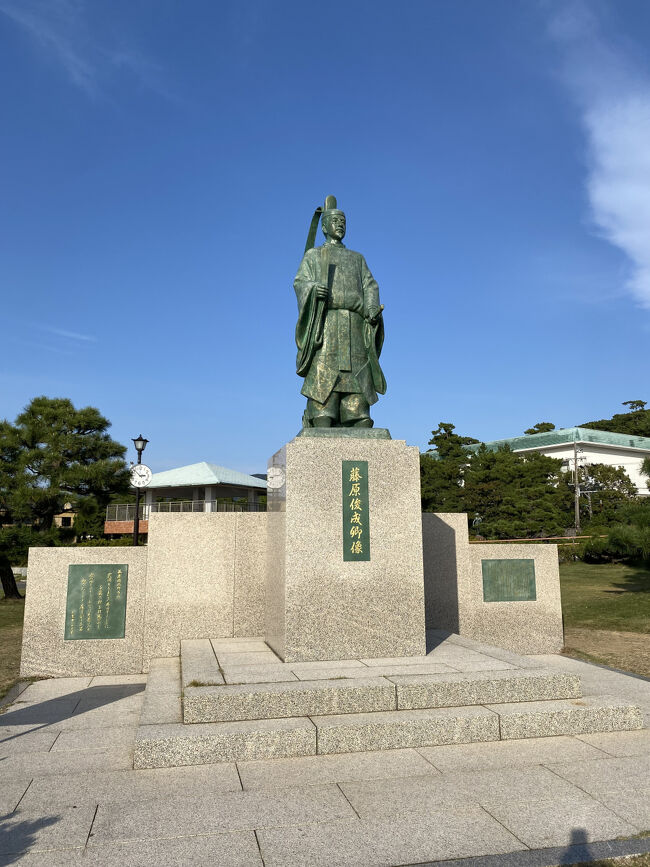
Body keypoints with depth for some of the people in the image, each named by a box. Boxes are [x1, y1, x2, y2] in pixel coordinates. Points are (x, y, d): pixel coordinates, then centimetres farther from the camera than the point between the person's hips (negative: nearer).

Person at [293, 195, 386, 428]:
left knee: (357, 383, -7)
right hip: (325, 324, -3)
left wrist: (372, 306, -7)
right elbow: (300, 282, 6)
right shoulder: (313, 255, 21)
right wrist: (313, 288, -19)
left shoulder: (357, 258, 29)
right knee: (323, 380, -15)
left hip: (354, 325, 3)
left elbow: (370, 286, 15)